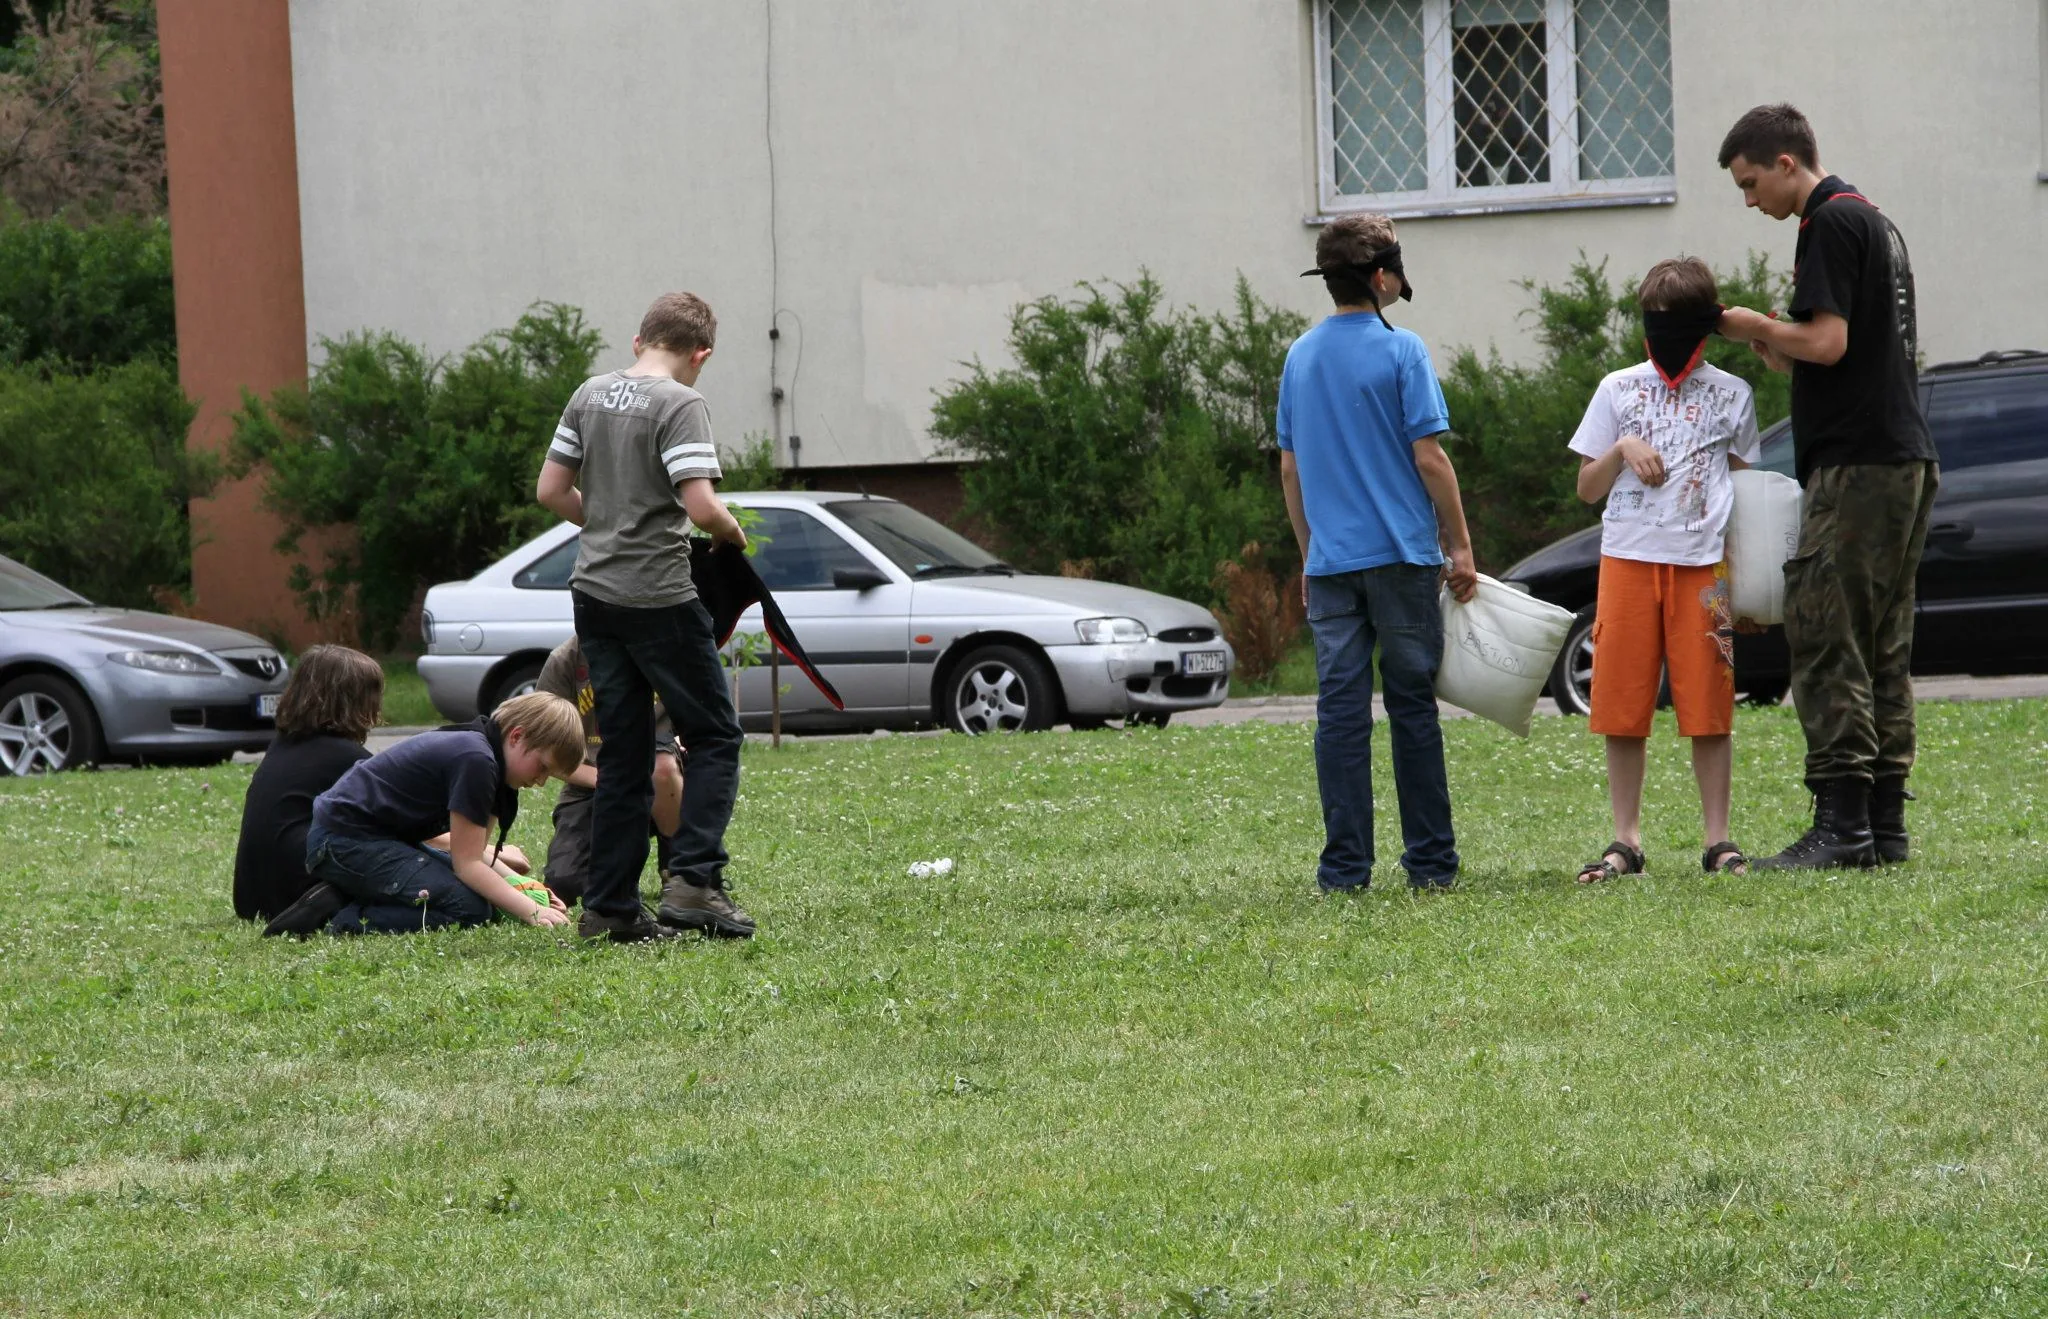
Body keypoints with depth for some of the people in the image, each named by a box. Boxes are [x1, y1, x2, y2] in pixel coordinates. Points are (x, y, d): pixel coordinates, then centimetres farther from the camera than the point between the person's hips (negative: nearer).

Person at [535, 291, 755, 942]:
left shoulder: (589, 395, 9)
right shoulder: (680, 405, -12)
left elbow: (550, 491, 12)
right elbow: (701, 506, -19)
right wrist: (734, 533, 0)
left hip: (594, 592, 7)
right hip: (659, 596, -7)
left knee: (623, 754, 11)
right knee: (714, 738, 4)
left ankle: (610, 908, 9)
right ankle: (693, 880, -10)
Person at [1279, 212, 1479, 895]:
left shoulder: (1300, 357, 9)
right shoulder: (1400, 351, -7)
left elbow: (1290, 468, 13)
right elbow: (1429, 457, -9)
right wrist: (1459, 544, -2)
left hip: (1330, 559, 4)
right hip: (1401, 554, -4)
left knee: (1340, 711, 2)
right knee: (1413, 707, 3)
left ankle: (1346, 865, 0)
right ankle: (1430, 860, 6)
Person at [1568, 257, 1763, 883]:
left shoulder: (1731, 395, 9)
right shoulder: (1618, 390, 10)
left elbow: (1746, 483, 14)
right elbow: (1587, 489, 12)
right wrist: (1622, 449, -7)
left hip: (1703, 564, -1)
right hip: (1628, 558, 1)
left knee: (1709, 708, -2)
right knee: (1622, 707, 1)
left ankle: (1718, 840, 4)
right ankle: (1626, 841, 7)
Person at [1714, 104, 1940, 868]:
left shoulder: (1831, 224, -9)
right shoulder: (1876, 224, 21)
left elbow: (1827, 342, -18)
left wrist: (1755, 325, -2)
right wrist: (1769, 345, 16)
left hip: (1855, 466, -10)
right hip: (1906, 460, 10)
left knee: (1824, 640, -10)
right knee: (1882, 649, 9)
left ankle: (1842, 823, -14)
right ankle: (1885, 826, 9)